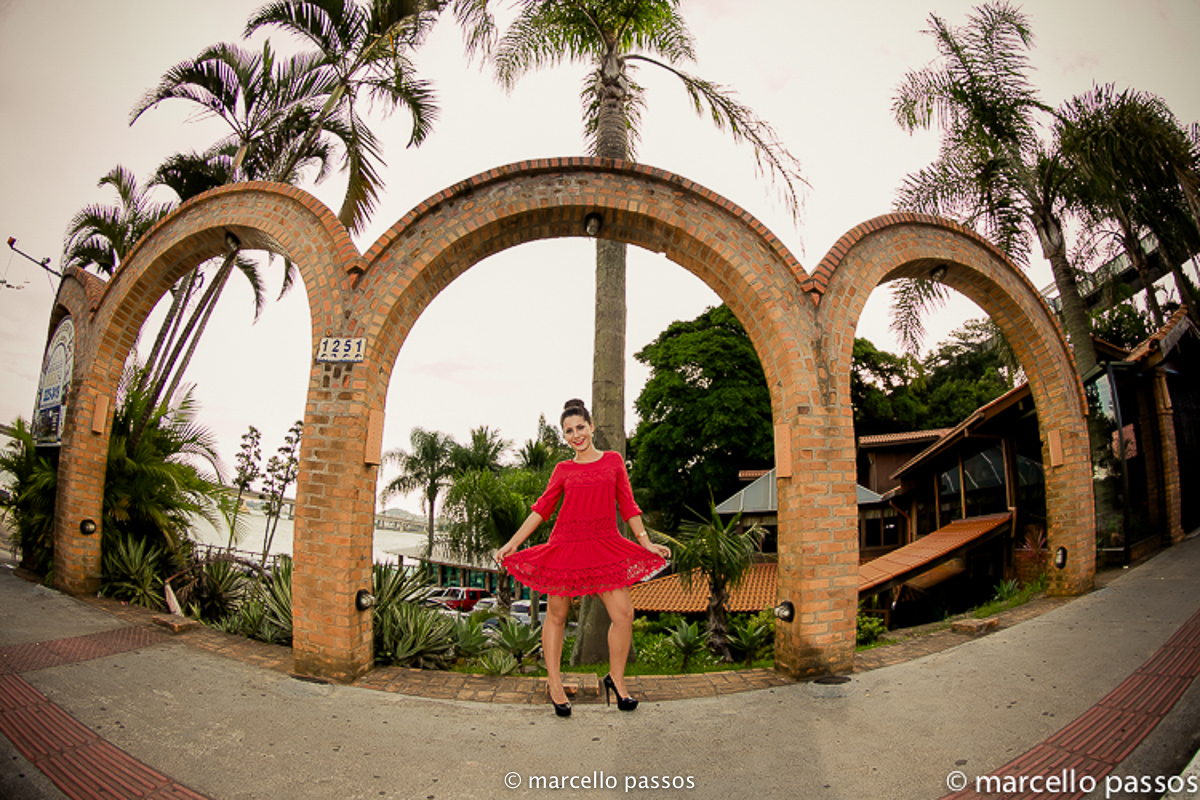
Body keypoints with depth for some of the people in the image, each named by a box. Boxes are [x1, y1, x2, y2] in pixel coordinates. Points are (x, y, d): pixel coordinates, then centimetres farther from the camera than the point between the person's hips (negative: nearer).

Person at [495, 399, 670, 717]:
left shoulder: (613, 461, 9)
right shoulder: (563, 470, 6)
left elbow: (627, 505, 11)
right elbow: (541, 509, 7)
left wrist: (646, 542, 5)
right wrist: (512, 544, 3)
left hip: (605, 547, 1)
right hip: (566, 547, 0)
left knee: (624, 613, -6)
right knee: (556, 615, 6)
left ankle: (616, 679, 15)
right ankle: (554, 684, 22)